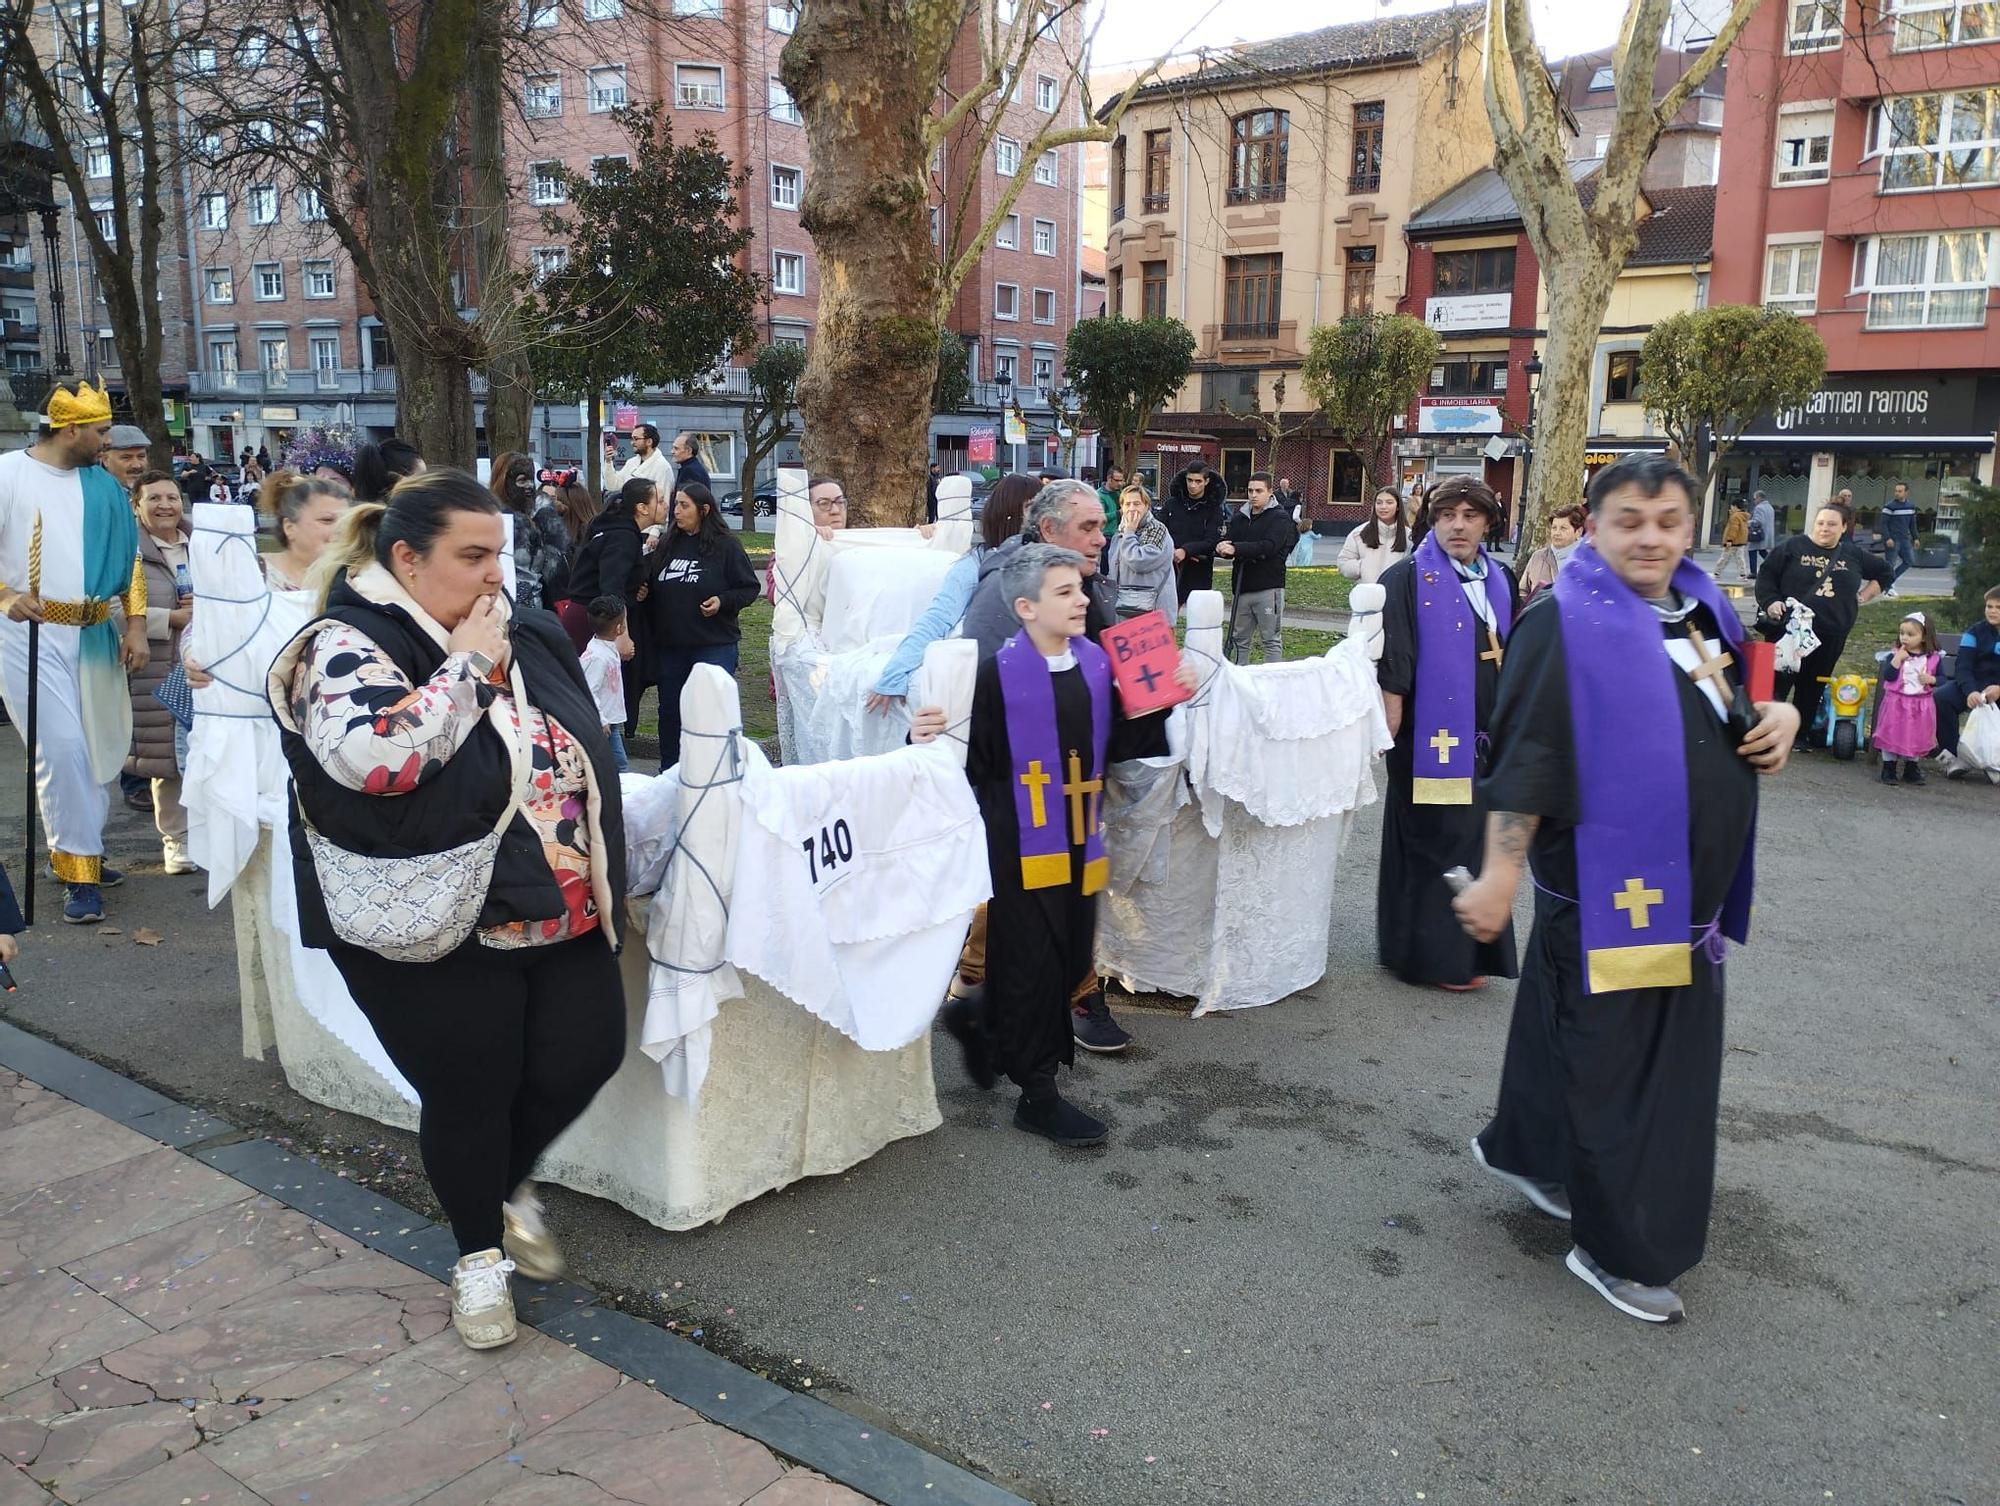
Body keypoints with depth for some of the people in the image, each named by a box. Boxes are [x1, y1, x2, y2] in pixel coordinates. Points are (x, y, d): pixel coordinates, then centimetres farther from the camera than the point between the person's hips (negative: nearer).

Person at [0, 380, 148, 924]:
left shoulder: (103, 485, 9)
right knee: (62, 748, -10)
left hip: (96, 634, 5)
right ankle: (79, 870, -2)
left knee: (101, 746, 8)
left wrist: (135, 626, 3)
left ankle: (78, 852, 23)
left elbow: (129, 557, 11)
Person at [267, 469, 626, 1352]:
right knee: (469, 1092, 6)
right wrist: (466, 665, -21)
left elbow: (582, 750, 19)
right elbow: (377, 755, -33)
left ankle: (511, 1186, 37)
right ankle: (479, 1253, 32)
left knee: (586, 1056, 7)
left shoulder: (523, 638, 9)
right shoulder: (348, 649, -13)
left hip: (560, 911, 6)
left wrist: (605, 877, 17)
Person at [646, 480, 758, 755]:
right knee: (670, 712, 13)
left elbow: (749, 588, -4)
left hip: (715, 645, -6)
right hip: (670, 644, 6)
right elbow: (654, 588, 23)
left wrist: (723, 601, -19)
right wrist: (644, 593, 2)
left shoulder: (726, 546, -6)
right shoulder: (668, 546, 10)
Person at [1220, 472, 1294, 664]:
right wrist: (1222, 548, -18)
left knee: (1272, 641, -1)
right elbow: (1227, 543, 7)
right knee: (1239, 640, 11)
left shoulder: (1280, 518, -3)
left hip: (1268, 588, -6)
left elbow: (1269, 547, -18)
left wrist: (1236, 549, -23)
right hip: (1241, 587, 6)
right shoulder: (1239, 518, 15)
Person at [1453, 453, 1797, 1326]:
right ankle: (1620, 1250, 16)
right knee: (1614, 1063, 1)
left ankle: (1528, 1152, 40)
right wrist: (1500, 875, -24)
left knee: (1672, 1054, 20)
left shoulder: (1702, 613, 9)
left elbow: (1731, 715, 23)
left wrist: (1776, 719, 0)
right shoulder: (1565, 625, -14)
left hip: (1687, 886, 8)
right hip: (1607, 882, -8)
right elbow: (1524, 760, -19)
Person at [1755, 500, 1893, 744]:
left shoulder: (1853, 555, 11)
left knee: (1812, 687, 9)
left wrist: (1863, 597, 14)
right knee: (1777, 681, -3)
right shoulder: (1793, 547, 1)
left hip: (1830, 636, 3)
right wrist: (1770, 602, -14)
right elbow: (1766, 575, 0)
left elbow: (1885, 573, 25)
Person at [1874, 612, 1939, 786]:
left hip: (1921, 706, 1)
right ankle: (1888, 769, 11)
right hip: (1896, 703, -1)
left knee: (1917, 737, 11)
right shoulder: (1895, 654, -4)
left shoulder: (1933, 658, 0)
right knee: (1891, 734, 1)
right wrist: (1897, 659, -21)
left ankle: (1912, 770, 25)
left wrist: (1931, 679, -15)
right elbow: (1888, 677, -15)